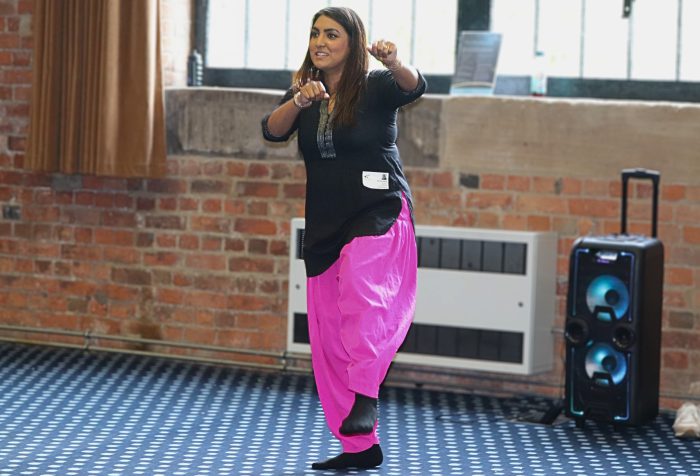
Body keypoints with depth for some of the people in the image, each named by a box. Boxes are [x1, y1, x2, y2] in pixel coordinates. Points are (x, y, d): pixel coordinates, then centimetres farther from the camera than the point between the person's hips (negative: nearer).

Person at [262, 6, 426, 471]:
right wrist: (299, 102, -28)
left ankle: (364, 394, -35)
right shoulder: (304, 92, 8)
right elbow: (273, 130, -8)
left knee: (359, 279, -38)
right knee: (329, 341, 5)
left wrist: (395, 62, -47)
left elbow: (413, 87, -25)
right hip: (324, 226, 6)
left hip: (379, 215, -5)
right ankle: (361, 446, 16)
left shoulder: (376, 87, -5)